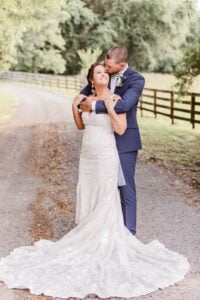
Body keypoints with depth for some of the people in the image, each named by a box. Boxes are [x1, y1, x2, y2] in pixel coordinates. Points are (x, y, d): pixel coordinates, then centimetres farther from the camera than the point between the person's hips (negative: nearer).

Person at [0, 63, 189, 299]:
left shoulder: (117, 100, -9)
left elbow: (121, 130, -17)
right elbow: (81, 126, 19)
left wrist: (109, 107, -21)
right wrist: (75, 107, 4)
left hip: (106, 158, -7)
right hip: (87, 158, 7)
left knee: (105, 204, -1)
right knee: (89, 202, 11)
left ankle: (106, 245, 11)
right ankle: (92, 240, 24)